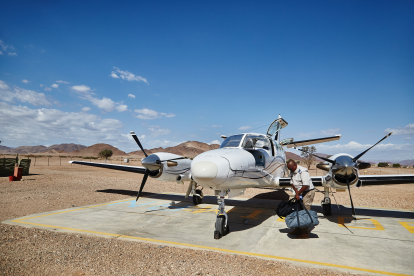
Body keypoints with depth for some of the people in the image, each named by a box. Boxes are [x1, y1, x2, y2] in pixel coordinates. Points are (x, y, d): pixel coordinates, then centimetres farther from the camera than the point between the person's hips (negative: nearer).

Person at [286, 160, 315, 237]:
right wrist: (296, 191, -7)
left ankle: (305, 232, 0)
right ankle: (298, 230, 17)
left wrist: (298, 193, -22)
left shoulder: (303, 171, -22)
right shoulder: (292, 172, 6)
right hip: (300, 193, 9)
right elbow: (292, 182, 9)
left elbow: (306, 185, -28)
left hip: (308, 192, -8)